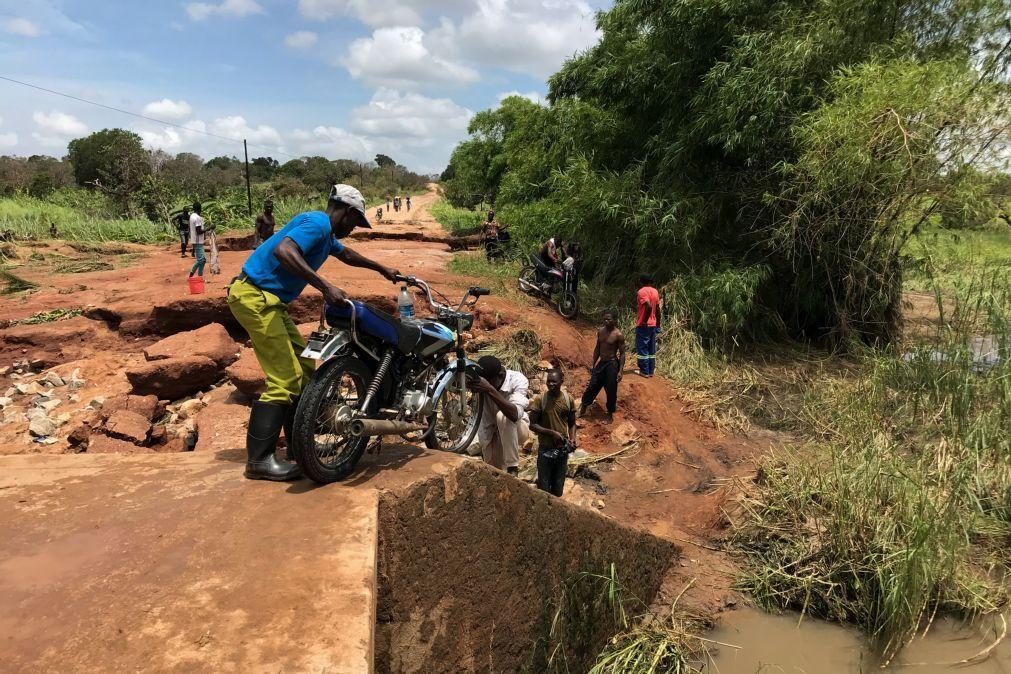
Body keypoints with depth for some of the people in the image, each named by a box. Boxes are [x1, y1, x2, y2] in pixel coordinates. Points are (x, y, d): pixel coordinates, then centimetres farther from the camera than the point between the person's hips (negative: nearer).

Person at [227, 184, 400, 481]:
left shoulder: (325, 232, 18)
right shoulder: (318, 223, -14)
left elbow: (346, 254, 38)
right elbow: (283, 251, -33)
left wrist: (382, 269, 46)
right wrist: (325, 286, -34)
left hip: (270, 300, 11)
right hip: (255, 297, -11)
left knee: (304, 370, 11)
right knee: (284, 378, -13)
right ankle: (259, 459, -8)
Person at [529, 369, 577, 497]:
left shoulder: (568, 399, -3)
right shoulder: (540, 400, -12)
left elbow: (572, 423, 8)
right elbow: (532, 425, -10)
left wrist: (572, 439, -10)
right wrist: (552, 432, -20)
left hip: (563, 449, 3)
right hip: (545, 449, -3)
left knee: (558, 487, 14)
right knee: (544, 487, 3)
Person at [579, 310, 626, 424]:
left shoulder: (618, 335, -14)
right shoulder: (600, 331, 3)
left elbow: (622, 354, -11)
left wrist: (620, 371, -15)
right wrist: (593, 364, 14)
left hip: (612, 364, -5)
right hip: (601, 363, 5)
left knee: (611, 391, 4)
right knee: (592, 386, 12)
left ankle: (610, 415, 21)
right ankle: (583, 409, 27)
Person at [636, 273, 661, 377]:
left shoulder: (641, 292, -14)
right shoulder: (655, 291, 9)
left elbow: (649, 307, -27)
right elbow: (658, 309, 10)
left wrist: (644, 321, -18)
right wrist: (658, 324, 16)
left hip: (643, 325, -7)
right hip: (653, 325, 7)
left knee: (642, 349, 1)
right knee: (651, 349, 11)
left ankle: (644, 371, 4)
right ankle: (651, 371, 15)